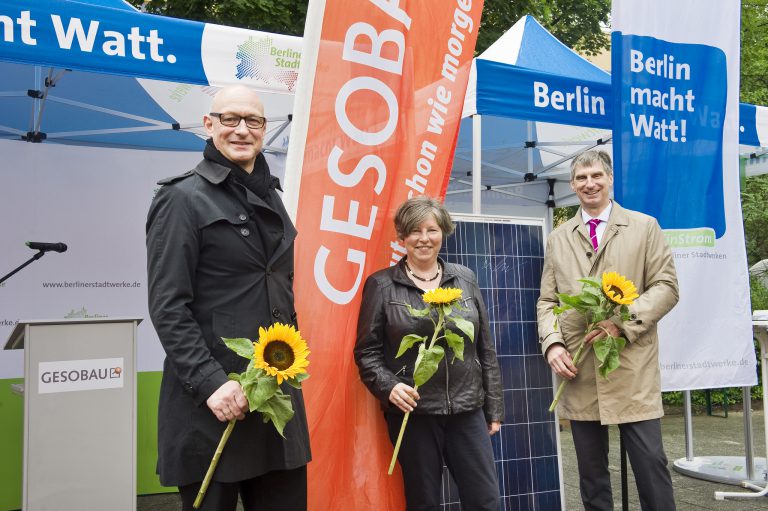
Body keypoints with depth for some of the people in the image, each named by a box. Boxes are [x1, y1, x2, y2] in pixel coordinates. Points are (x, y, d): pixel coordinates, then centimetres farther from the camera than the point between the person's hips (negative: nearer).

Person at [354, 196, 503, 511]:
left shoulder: (465, 278, 7)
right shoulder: (381, 285, -2)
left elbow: (486, 349, 10)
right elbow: (366, 351, -1)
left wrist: (494, 407, 10)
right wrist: (388, 386, -18)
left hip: (467, 410, 3)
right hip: (412, 413, -2)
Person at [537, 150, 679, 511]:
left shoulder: (644, 227, 7)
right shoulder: (558, 238, 14)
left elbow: (666, 287, 0)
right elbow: (547, 301, 12)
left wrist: (623, 322, -15)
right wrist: (553, 344, -6)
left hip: (632, 370, -2)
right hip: (578, 371, 3)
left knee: (650, 462, -2)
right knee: (591, 471, 10)